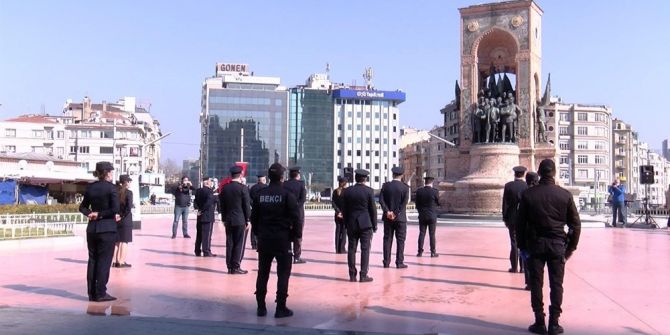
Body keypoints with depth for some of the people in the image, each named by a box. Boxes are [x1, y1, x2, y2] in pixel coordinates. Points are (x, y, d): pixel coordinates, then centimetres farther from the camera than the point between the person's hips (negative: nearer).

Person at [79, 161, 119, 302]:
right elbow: (116, 209, -19)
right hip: (107, 228, -6)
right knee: (104, 261, 0)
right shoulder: (110, 187, -11)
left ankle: (92, 293, 15)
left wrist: (90, 214, -2)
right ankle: (101, 293, 2)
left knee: (92, 260, 11)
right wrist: (101, 215, -8)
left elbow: (82, 207, 13)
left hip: (92, 228, 6)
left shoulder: (90, 187, 8)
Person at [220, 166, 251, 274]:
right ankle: (236, 267, 1)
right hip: (241, 220, -5)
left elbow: (222, 205, 10)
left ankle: (230, 267, 13)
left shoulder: (224, 188, 5)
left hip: (228, 220, 5)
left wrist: (224, 219, 17)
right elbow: (247, 205, -9)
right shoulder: (243, 188, -10)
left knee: (230, 244, 9)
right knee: (239, 244, 1)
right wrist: (248, 220, -2)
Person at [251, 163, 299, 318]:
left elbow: (254, 217, 7)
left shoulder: (260, 194, 3)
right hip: (282, 239, -4)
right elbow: (295, 218, -12)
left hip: (264, 239, 4)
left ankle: (261, 307, 15)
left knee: (262, 273, 11)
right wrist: (295, 235, 1)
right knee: (283, 274, 2)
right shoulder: (287, 195, -10)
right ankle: (281, 308, 3)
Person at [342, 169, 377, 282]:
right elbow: (373, 209, -4)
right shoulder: (369, 191, -7)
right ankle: (363, 275, 0)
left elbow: (344, 209, 6)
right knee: (365, 249, 1)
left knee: (351, 249, 7)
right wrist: (374, 226, 5)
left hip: (351, 224, 3)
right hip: (365, 224, -3)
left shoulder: (347, 191, 2)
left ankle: (352, 275, 10)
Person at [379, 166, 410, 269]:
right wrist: (396, 213, -12)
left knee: (387, 239, 8)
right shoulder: (405, 187, -5)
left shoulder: (386, 185, 0)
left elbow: (381, 199, -7)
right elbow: (404, 203, -13)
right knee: (400, 240, 3)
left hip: (387, 217, 3)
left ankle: (386, 262, 9)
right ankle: (399, 262, 2)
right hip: (400, 217, -2)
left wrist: (387, 211, -10)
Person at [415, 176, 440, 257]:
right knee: (432, 234, 3)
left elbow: (416, 203, 4)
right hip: (432, 216, -2)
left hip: (422, 216, 2)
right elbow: (438, 203, 0)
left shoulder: (419, 191, -4)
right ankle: (433, 252, 6)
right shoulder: (435, 192, -11)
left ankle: (420, 251, 8)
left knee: (421, 234, 7)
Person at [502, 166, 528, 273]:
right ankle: (523, 267, 8)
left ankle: (514, 267, 5)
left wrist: (505, 218, 5)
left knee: (514, 243, 5)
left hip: (512, 219, 0)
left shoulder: (508, 186, -5)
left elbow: (505, 203, -3)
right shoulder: (527, 186, -6)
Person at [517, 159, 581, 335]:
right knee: (556, 284, 6)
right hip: (557, 244, 0)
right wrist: (571, 247, 10)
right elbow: (575, 224, 0)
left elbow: (520, 223, -1)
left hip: (535, 243, 0)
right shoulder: (565, 194, -3)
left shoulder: (528, 194, -4)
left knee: (536, 284, 6)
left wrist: (522, 246, 9)